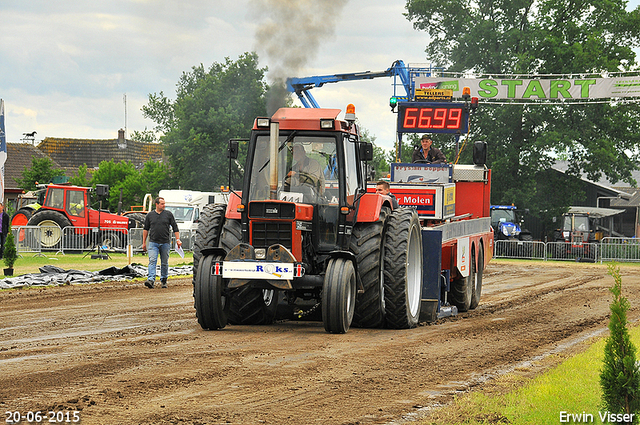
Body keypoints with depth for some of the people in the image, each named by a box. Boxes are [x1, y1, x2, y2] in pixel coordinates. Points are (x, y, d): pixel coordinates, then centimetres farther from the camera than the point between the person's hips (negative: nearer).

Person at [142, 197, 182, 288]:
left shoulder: (168, 214, 4)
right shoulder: (150, 215, 6)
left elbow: (175, 227, 5)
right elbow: (145, 229, 12)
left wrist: (178, 240, -3)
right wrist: (144, 242, 10)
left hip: (165, 243, 0)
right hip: (153, 243, 0)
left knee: (164, 263, 7)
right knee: (152, 261, -13)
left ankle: (163, 280, 21)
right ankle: (151, 280, -23)